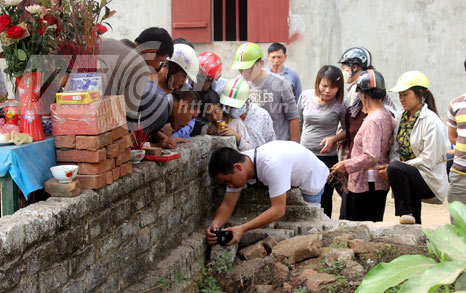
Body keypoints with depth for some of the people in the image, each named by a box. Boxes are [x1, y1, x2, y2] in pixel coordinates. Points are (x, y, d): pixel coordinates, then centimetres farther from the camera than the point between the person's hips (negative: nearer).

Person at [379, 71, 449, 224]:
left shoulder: (432, 122, -13)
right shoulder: (401, 117, 10)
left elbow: (428, 161, -18)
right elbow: (396, 150, 11)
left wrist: (392, 167, -18)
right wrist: (390, 167, -11)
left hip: (431, 181, -7)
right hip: (410, 177, 7)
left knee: (395, 168, -30)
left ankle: (405, 213, -17)